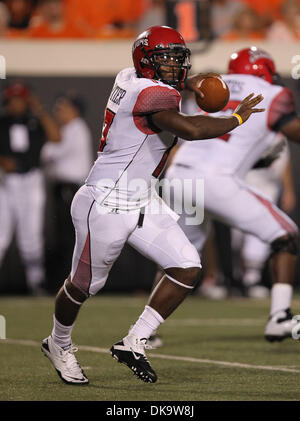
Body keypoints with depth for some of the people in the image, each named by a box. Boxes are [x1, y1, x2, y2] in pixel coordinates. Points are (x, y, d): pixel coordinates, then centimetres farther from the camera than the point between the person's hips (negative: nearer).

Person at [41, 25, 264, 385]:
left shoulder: (130, 78, 4)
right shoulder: (154, 95, -23)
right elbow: (191, 129, -39)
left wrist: (188, 83, 15)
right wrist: (238, 118, -25)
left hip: (143, 203, 10)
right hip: (107, 205, -10)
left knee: (187, 268, -2)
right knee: (85, 284, 10)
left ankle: (133, 343, 7)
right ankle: (58, 345, 37)